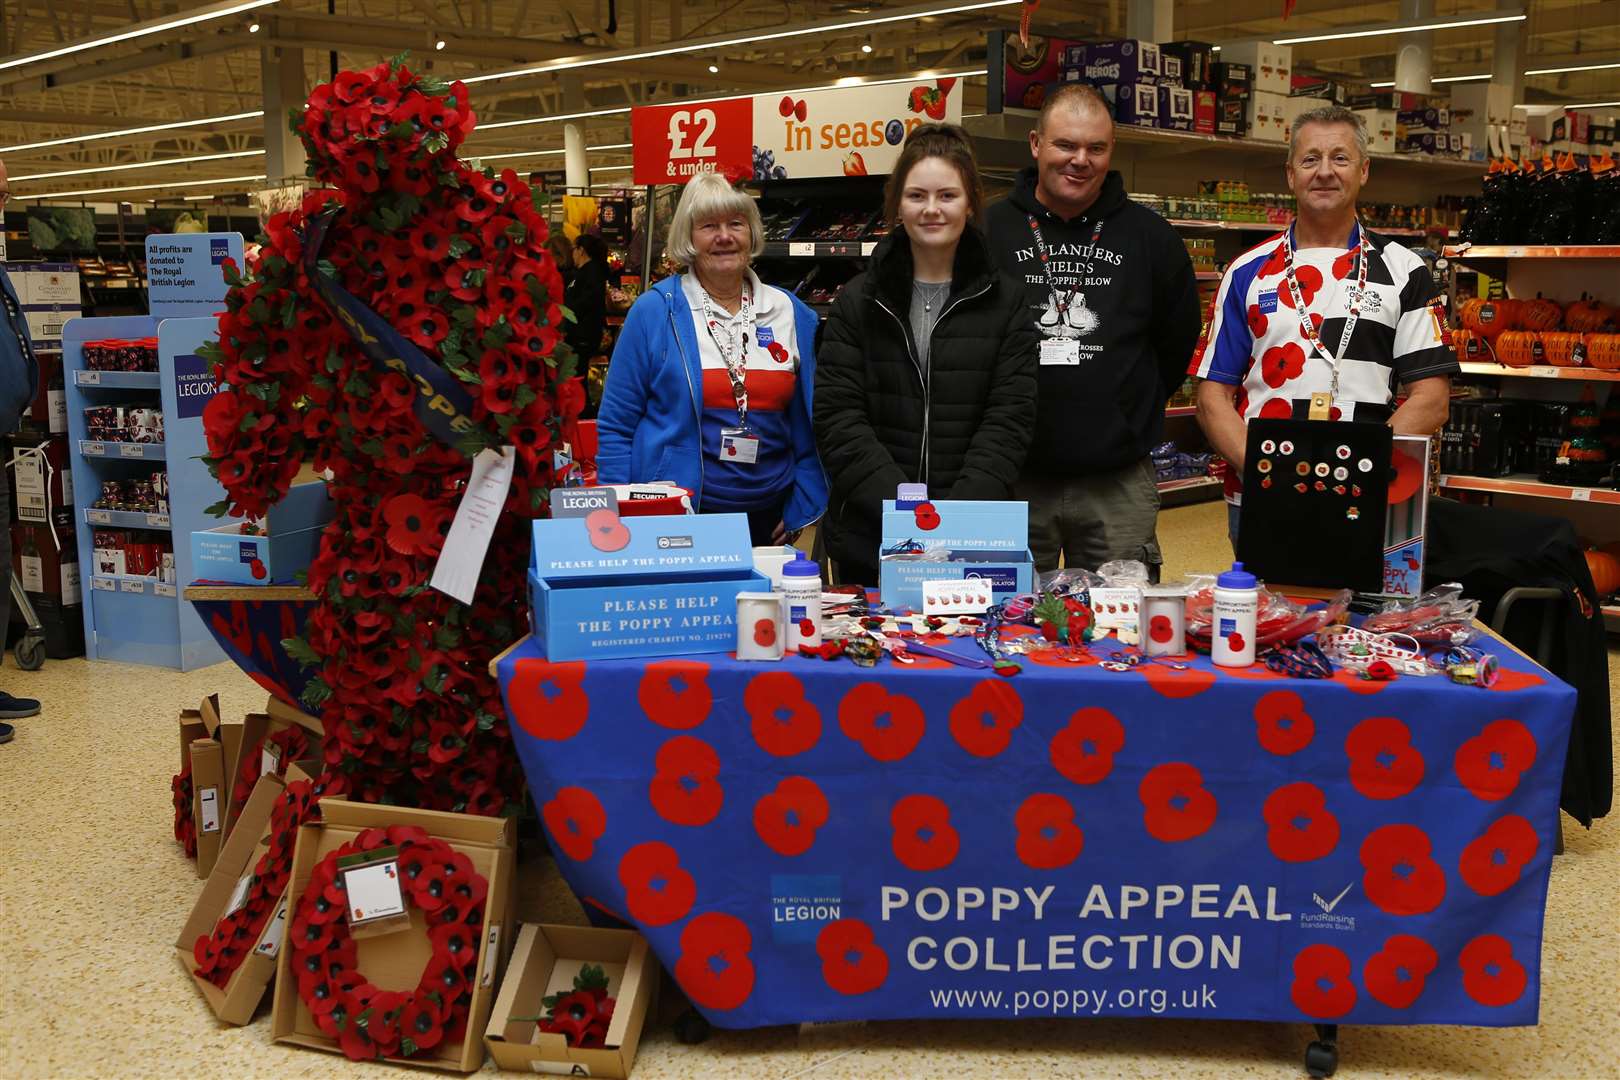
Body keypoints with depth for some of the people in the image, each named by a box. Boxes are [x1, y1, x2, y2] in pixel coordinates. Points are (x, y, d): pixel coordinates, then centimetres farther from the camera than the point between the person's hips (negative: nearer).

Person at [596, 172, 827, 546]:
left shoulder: (791, 313, 6)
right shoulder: (653, 312, -4)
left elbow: (808, 422, 10)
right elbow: (616, 426, -2)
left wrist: (802, 509, 3)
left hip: (768, 519, 3)